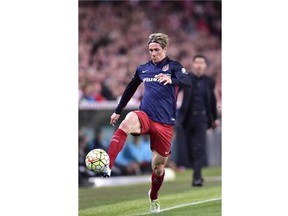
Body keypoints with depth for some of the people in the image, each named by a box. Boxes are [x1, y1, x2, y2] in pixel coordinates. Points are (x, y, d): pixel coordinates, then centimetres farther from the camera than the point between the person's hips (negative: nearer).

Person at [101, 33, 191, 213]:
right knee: (128, 121, -36)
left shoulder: (173, 66, -2)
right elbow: (130, 89, 27)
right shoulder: (143, 69, 11)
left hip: (165, 123, -1)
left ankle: (154, 198, 38)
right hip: (145, 116, 2)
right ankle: (107, 168, -49)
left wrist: (171, 80, -43)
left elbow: (187, 81, -22)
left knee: (158, 167, 5)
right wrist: (118, 111, 30)